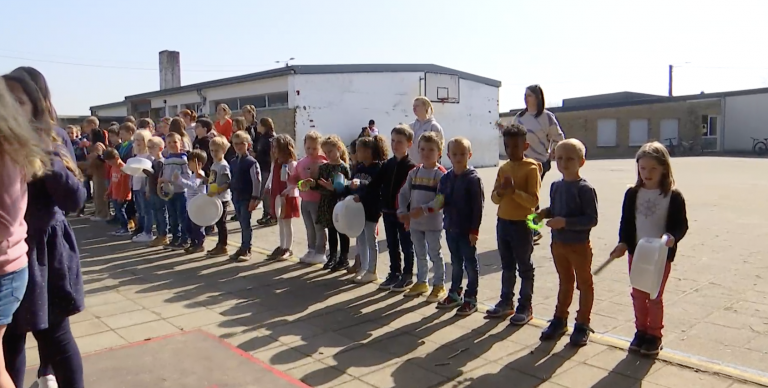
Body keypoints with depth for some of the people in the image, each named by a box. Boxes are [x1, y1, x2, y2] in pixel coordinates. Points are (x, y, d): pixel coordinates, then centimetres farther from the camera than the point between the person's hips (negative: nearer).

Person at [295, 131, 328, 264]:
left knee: (319, 228, 5)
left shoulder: (322, 163, -12)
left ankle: (320, 253, 14)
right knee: (309, 228, 17)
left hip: (317, 201, -6)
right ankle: (311, 251, 29)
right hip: (305, 200, 6)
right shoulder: (301, 163, 6)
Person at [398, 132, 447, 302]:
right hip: (414, 222, 6)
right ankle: (421, 282, 32)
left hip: (433, 223, -6)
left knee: (435, 254, 4)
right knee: (420, 254, 18)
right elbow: (403, 193, 7)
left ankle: (439, 286, 17)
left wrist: (424, 209, -26)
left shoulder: (441, 174, -12)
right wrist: (402, 212, -5)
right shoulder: (414, 172, 6)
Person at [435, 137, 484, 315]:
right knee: (456, 263, 18)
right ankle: (455, 294, 31)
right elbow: (440, 201, 12)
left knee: (470, 264, 7)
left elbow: (478, 206, -13)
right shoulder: (446, 178, 5)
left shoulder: (473, 178, -12)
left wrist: (474, 229, -16)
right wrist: (439, 202, -13)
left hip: (467, 229, -5)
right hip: (451, 227, 6)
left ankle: (471, 299, 17)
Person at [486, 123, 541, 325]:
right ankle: (506, 302, 26)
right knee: (507, 266, 16)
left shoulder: (531, 168, -10)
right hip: (503, 222, 6)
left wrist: (514, 191, -27)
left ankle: (525, 307, 14)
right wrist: (501, 191, -13)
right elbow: (494, 198, 7)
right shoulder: (503, 168, 7)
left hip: (522, 224, -6)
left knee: (524, 267, 5)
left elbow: (533, 201, -16)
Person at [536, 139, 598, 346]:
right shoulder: (555, 186, 2)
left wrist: (565, 222, -27)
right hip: (558, 243, 6)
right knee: (565, 282, 21)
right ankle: (560, 319, 33)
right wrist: (544, 213, -6)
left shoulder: (585, 189, -18)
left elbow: (592, 219, -21)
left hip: (579, 245, -6)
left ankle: (582, 325, 23)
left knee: (584, 284, 11)